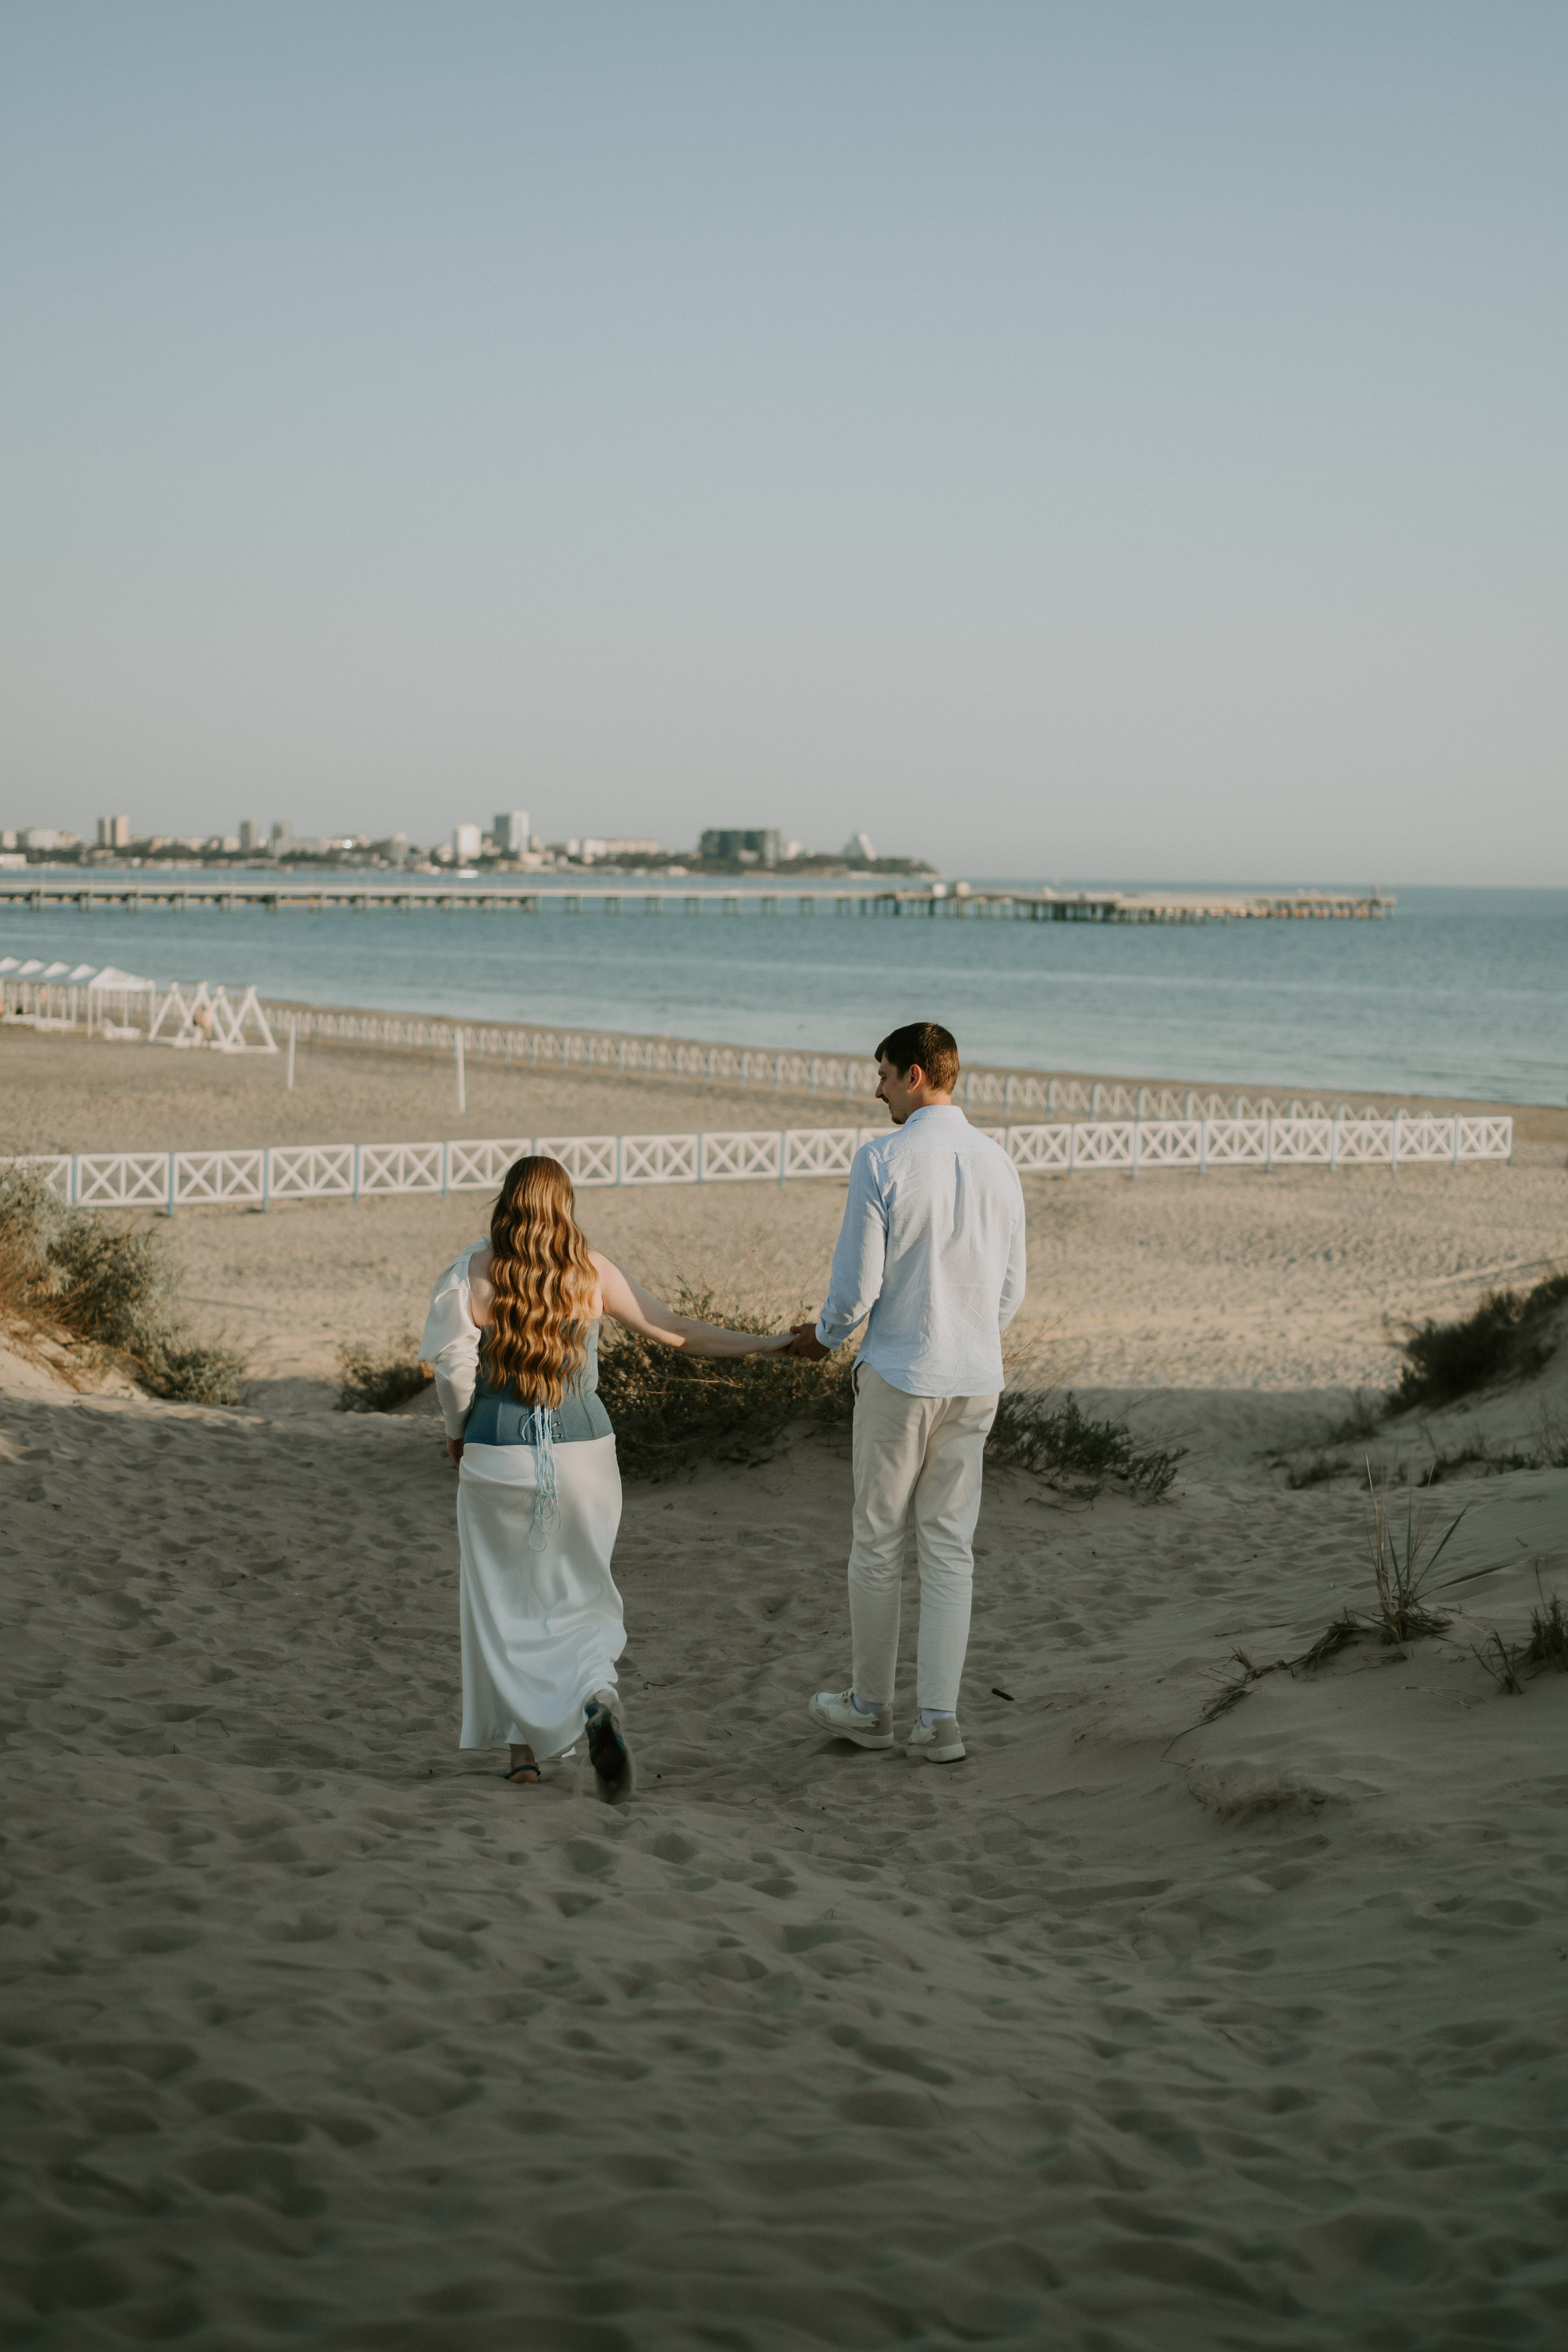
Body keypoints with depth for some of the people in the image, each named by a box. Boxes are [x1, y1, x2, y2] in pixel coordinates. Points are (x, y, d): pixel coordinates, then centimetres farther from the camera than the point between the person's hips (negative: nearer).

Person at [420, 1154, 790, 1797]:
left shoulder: (475, 1270, -6)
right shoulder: (593, 1271, -2)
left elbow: (454, 1366, -11)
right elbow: (673, 1329, 2)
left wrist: (458, 1431, 9)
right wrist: (768, 1343, 12)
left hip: (499, 1455, -2)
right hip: (582, 1448, 2)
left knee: (504, 1600, 13)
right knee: (579, 1594, 14)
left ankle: (523, 1750, 14)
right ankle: (598, 1700, -15)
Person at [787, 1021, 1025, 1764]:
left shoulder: (881, 1162, -14)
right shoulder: (998, 1164, 3)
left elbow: (857, 1288, -13)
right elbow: (1010, 1290, 10)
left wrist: (824, 1334, 8)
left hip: (899, 1376, -5)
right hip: (976, 1380, 5)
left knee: (877, 1543, 10)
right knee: (949, 1548, 10)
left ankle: (870, 1707, 23)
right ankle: (939, 1719, 8)